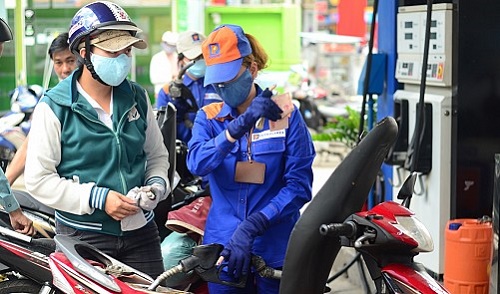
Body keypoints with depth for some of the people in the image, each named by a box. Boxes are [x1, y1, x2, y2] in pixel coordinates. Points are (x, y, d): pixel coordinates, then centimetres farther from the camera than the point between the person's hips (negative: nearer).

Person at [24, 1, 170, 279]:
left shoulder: (138, 98, 7)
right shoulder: (55, 107, -9)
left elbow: (157, 155, 19)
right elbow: (38, 179, -11)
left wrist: (157, 184, -3)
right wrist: (97, 198, -18)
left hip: (141, 231, 5)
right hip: (83, 235, -4)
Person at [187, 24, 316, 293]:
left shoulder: (286, 114, -2)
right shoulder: (208, 117, 4)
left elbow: (299, 185, -10)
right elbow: (197, 163, -16)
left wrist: (251, 226, -21)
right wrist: (240, 124, -29)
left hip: (275, 250, -1)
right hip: (223, 247, 1)